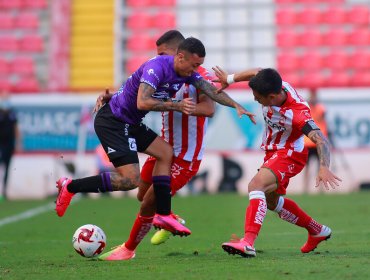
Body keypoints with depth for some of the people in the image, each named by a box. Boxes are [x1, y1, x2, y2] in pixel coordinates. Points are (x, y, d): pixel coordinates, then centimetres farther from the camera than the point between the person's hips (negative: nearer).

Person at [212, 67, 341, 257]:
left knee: (256, 185, -34)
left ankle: (248, 242, -46)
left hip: (289, 155, -9)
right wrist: (230, 79, 12)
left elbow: (321, 140, -44)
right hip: (272, 153, 9)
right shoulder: (276, 86, -17)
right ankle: (317, 231, 43)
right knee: (271, 201, 25)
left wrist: (324, 168, -59)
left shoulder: (296, 114, -35)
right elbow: (257, 73, 6)